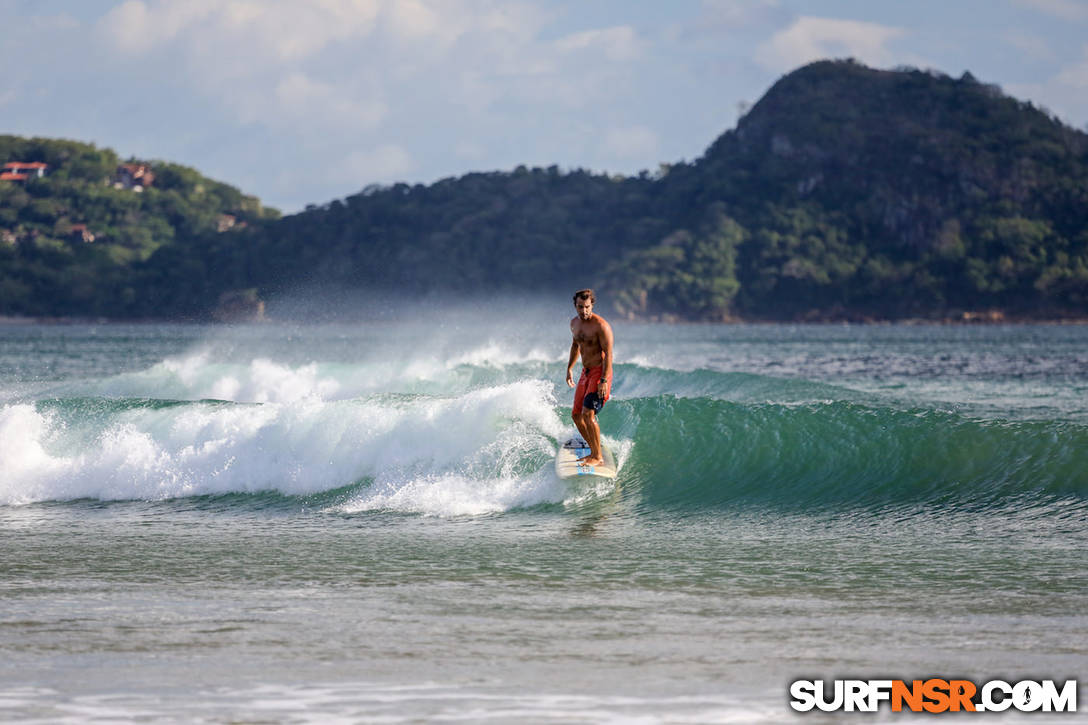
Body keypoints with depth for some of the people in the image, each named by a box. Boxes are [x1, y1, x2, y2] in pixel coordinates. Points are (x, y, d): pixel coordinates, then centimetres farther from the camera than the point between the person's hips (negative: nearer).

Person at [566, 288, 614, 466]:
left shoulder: (601, 325, -17)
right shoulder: (575, 323, 8)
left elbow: (608, 354, -20)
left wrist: (604, 381, -26)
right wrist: (569, 368, 26)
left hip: (600, 373, -9)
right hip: (586, 372, 9)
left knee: (588, 414, -19)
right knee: (576, 415, 10)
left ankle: (598, 457, -12)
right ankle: (594, 451, 23)